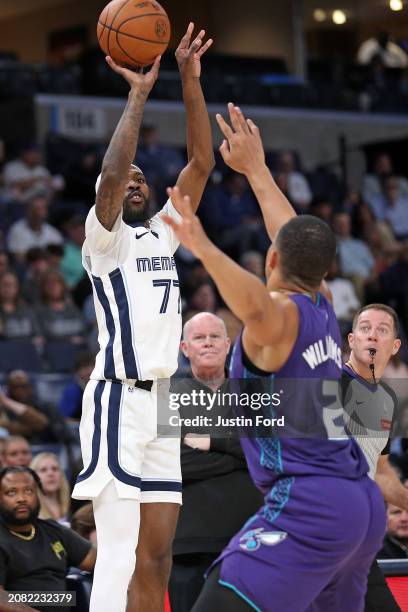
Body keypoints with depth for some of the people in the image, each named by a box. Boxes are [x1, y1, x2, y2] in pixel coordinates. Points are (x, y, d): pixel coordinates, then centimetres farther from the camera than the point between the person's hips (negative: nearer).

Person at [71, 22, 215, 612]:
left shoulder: (162, 233, 17)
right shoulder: (104, 237, -1)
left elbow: (200, 163, 11)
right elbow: (109, 175, -20)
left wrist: (191, 81, 3)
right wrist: (138, 95, -17)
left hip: (161, 401, 8)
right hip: (120, 401, -8)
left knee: (157, 556, 5)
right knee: (120, 557, -14)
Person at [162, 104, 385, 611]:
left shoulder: (280, 314, -8)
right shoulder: (322, 307, 14)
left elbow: (255, 305, -35)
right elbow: (301, 239, 31)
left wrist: (203, 247, -47)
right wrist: (255, 168, 40)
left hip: (308, 510, -9)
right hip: (363, 503, 9)